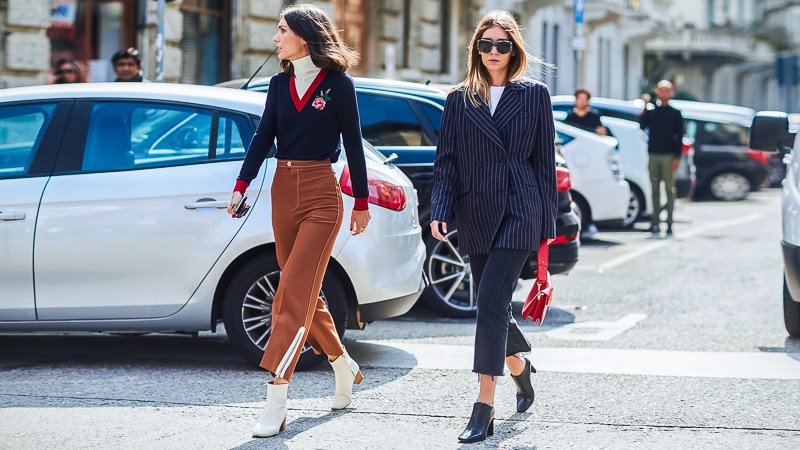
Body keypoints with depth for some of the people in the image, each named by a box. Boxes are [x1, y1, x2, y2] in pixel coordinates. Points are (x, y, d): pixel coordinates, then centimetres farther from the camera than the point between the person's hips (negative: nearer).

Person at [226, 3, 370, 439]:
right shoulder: (280, 84, 9)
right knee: (305, 292, 13)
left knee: (295, 293, -13)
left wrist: (362, 202, 3)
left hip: (321, 194, -6)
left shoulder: (338, 84, -5)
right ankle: (344, 366, 34)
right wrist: (241, 185, -8)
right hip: (283, 190, 6)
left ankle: (275, 404, -16)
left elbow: (353, 144, 0)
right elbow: (263, 136, 5)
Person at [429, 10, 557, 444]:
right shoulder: (459, 99, 9)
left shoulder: (534, 94, 4)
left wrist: (548, 220, 4)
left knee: (491, 302, -14)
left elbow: (545, 159, 6)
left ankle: (484, 406, -15)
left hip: (518, 212, -3)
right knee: (492, 304, 11)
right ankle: (519, 366, 41)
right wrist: (440, 211, -4)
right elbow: (446, 160, 8)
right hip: (475, 216, 4)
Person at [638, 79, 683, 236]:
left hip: (668, 156, -2)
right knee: (655, 190, 2)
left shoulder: (675, 114, 5)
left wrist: (677, 158, -7)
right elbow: (642, 125, -3)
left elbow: (679, 137, 1)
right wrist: (645, 107, -8)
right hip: (654, 155, 2)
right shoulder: (652, 112, 12)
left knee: (669, 190, -4)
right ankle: (655, 222, 3)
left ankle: (669, 223, -5)